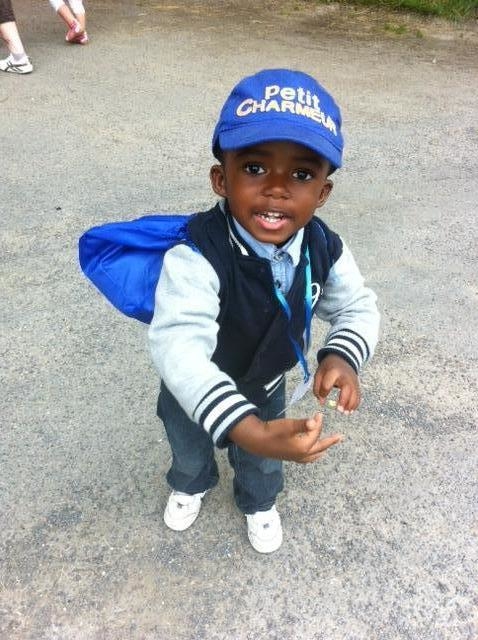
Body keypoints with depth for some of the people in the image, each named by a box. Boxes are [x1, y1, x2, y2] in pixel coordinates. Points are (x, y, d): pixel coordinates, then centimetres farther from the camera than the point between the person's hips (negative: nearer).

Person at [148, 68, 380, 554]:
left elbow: (358, 307, -12)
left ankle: (259, 502, 66)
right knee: (190, 448, 31)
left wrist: (342, 357, -34)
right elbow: (179, 344, -54)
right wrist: (247, 431, -65)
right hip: (195, 392, -2)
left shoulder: (324, 250, -27)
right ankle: (190, 486, 68)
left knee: (262, 463, 31)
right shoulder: (197, 255, -44)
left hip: (267, 386, 3)